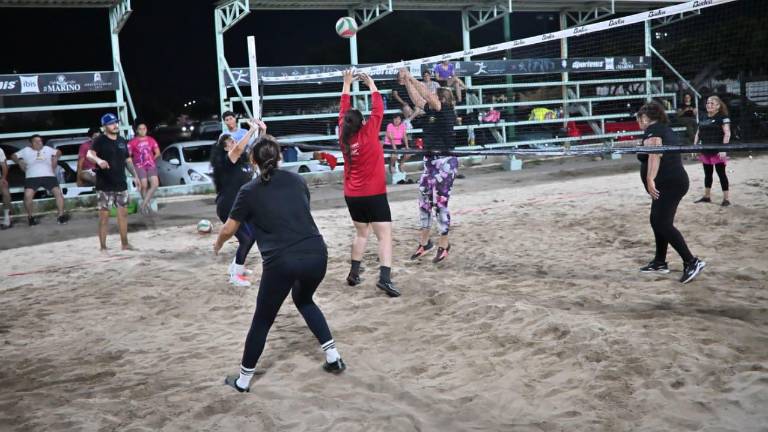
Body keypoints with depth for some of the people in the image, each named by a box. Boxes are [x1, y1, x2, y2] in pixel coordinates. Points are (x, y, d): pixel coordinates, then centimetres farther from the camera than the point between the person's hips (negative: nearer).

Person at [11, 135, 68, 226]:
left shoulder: (47, 149, 20)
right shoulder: (26, 150, 16)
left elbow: (58, 152, 29)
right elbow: (14, 156, 23)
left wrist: (55, 158, 12)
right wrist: (20, 162, 7)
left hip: (49, 176, 1)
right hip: (32, 177, -1)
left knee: (58, 193, -18)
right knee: (27, 196, -23)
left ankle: (61, 216, -14)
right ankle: (30, 217, -4)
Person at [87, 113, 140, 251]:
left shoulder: (122, 141, 12)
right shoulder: (100, 141, -9)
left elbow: (128, 160, 21)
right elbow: (89, 154, -26)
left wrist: (135, 176, 16)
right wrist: (98, 160, -47)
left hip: (121, 184, 7)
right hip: (105, 185, -6)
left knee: (123, 213, 12)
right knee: (104, 215, -3)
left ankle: (124, 243, 24)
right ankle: (103, 247, 2)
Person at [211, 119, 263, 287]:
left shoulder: (245, 160, 6)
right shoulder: (226, 161, -17)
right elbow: (239, 148, -36)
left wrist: (262, 131, -4)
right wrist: (252, 130, -31)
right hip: (228, 208, -9)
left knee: (252, 236, 18)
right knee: (245, 238, -9)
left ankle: (235, 266, 35)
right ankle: (235, 276, 4)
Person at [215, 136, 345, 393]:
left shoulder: (250, 191, 5)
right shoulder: (297, 180, 14)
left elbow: (228, 230, 12)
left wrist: (217, 245, 33)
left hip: (281, 261, -3)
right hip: (316, 254, 4)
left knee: (262, 320, 15)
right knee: (304, 300, 32)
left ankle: (243, 380, 26)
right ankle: (333, 357, 28)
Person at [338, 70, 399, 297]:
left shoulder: (343, 137, 0)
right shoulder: (368, 134, -12)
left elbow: (344, 112, 11)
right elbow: (378, 110, -5)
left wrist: (346, 85, 17)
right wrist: (371, 85, 6)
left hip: (352, 195, 6)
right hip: (373, 194, -6)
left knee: (361, 232, 22)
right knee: (385, 235, -8)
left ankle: (354, 274, 22)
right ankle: (385, 277, -23)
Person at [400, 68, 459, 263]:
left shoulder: (446, 111, -12)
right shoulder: (430, 111, 8)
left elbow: (426, 94, -21)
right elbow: (416, 96, 14)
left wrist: (410, 77, -16)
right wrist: (405, 79, 5)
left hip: (445, 162, -8)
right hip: (430, 161, 8)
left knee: (440, 203, -2)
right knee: (424, 201, 11)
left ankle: (444, 244, 9)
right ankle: (424, 241, 23)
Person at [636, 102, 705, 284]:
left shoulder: (652, 130, -8)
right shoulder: (666, 129, 21)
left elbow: (655, 153, -24)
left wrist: (650, 179, -31)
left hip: (667, 184, -10)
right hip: (675, 181, 10)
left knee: (663, 224, -13)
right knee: (657, 221, 16)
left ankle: (691, 262, -16)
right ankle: (660, 262, 23)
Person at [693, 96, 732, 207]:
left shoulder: (722, 117, -8)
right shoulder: (703, 118, 13)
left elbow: (727, 133, -16)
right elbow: (698, 133, 19)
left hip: (718, 152, -7)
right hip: (706, 151, 7)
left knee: (721, 174, -3)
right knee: (707, 174, 15)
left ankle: (726, 199, 2)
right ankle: (707, 196, 26)